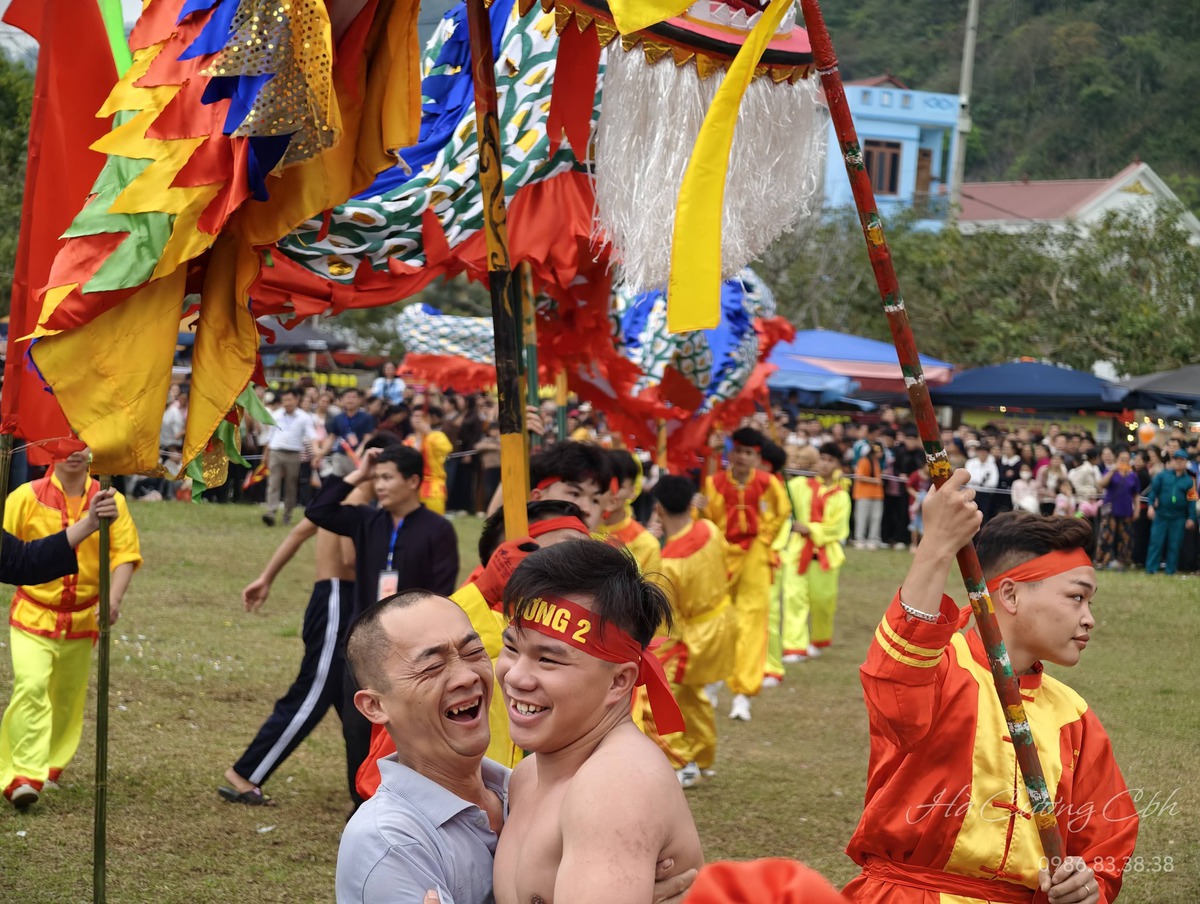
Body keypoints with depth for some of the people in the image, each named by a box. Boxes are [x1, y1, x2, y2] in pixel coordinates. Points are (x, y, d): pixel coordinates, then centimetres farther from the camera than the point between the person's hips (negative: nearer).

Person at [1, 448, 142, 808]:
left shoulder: (108, 501, -3)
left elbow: (125, 553, -9)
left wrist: (113, 598, -23)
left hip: (82, 618, 3)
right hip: (33, 615, -3)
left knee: (68, 696, 14)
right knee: (31, 687, -19)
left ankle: (50, 766, 34)